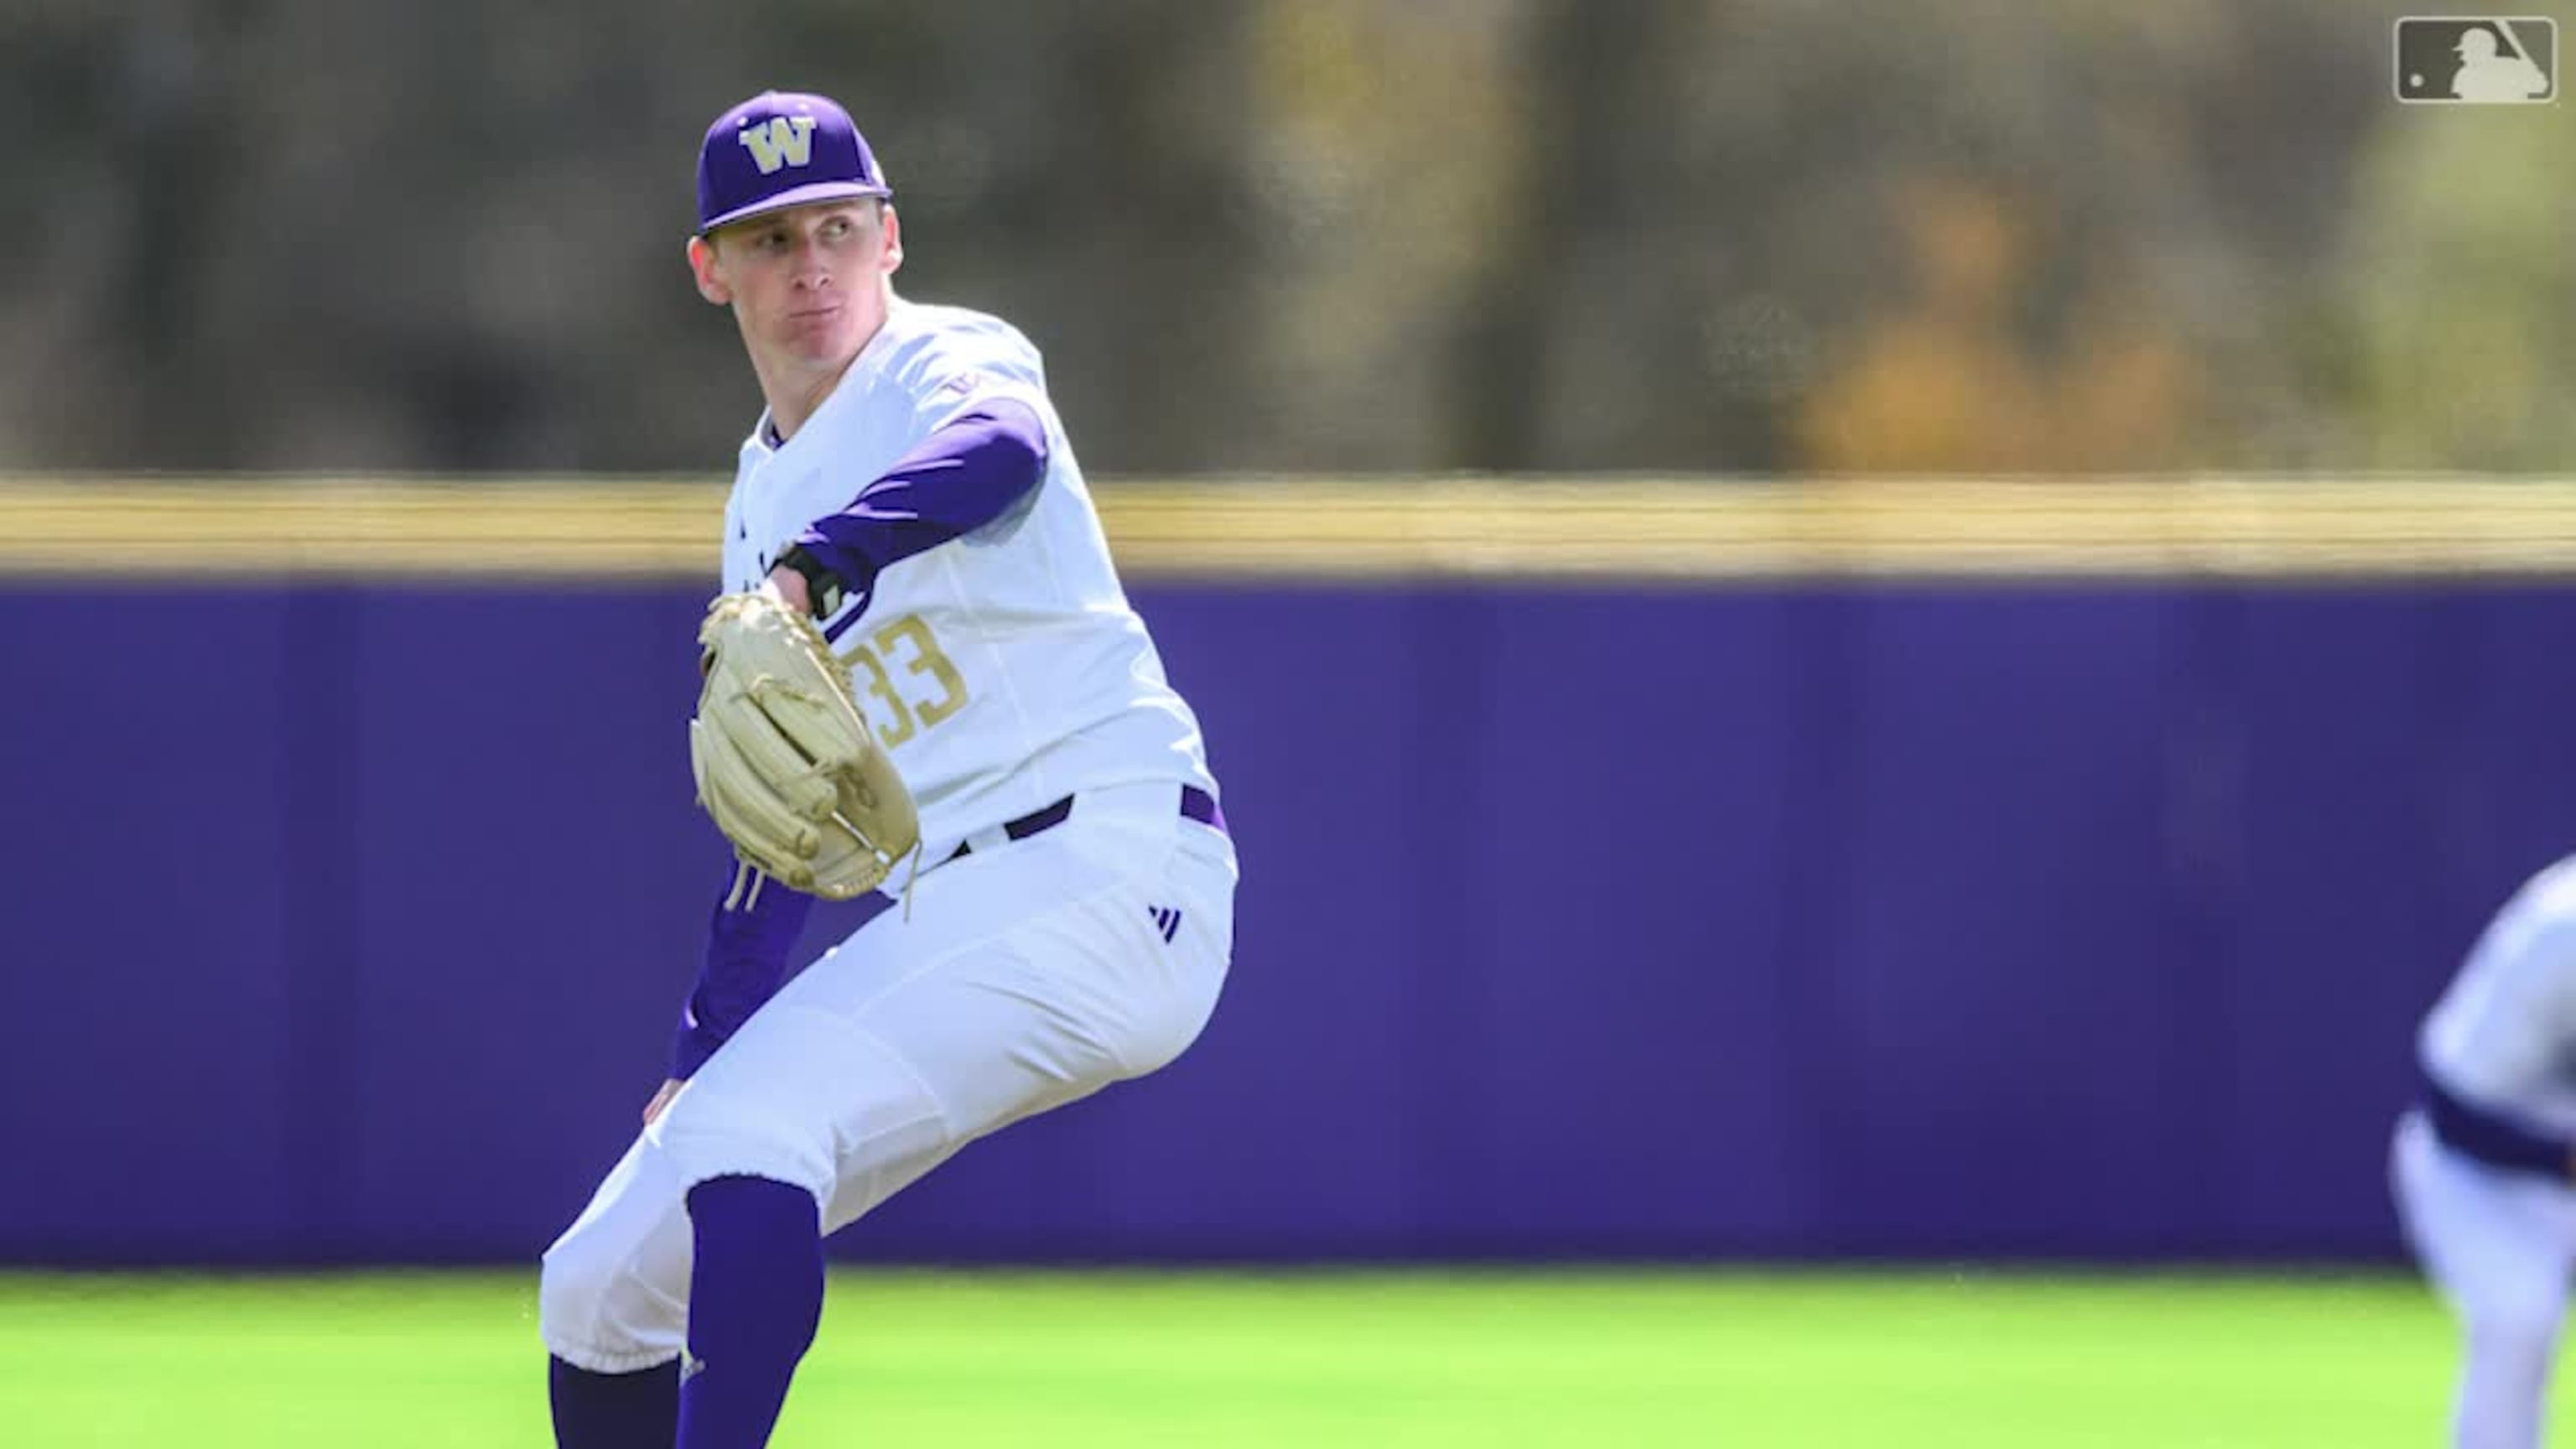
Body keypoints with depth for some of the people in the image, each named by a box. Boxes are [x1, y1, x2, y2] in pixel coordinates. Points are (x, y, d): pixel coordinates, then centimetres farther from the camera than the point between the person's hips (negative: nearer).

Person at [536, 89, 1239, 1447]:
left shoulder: (949, 363, -4)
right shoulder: (763, 499, 20)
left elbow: (1001, 449, -32)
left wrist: (814, 569, -50)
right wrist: (699, 1057, 17)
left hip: (1105, 869, -8)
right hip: (937, 918, 8)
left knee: (751, 1132, -30)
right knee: (599, 1289, 5)